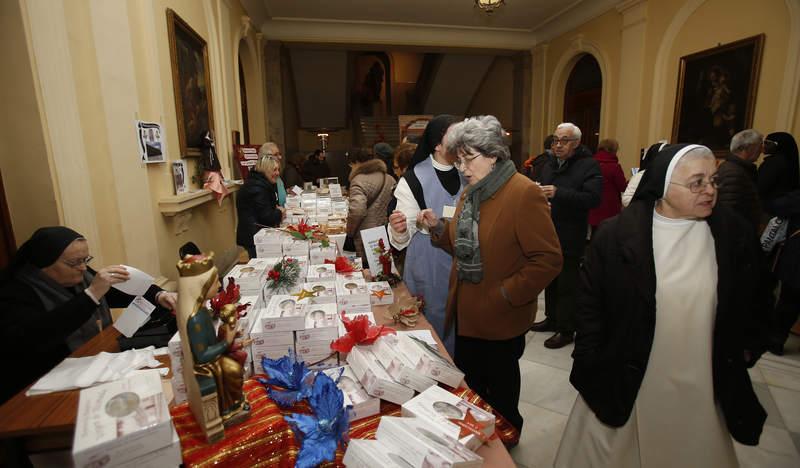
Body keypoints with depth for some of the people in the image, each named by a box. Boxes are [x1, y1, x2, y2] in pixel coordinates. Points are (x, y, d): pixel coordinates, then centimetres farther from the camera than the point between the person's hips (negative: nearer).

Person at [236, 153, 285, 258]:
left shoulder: (265, 183, 11)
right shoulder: (257, 187, -19)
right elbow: (267, 217, -22)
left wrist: (277, 210, -2)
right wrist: (280, 213, -3)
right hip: (252, 237, -9)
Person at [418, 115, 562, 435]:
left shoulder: (524, 193, -19)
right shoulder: (470, 193, 7)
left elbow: (548, 260, -21)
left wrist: (505, 294, -22)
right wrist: (438, 227, -2)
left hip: (500, 319, -7)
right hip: (466, 313, 7)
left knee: (499, 391, 17)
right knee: (468, 384, 22)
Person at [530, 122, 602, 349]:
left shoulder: (589, 165, -9)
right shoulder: (549, 164, 14)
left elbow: (593, 198, -22)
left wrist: (558, 193, -30)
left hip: (570, 237, -7)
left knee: (567, 284, 2)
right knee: (550, 279, 17)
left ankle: (566, 329, 15)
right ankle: (552, 318, 33)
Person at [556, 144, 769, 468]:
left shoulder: (734, 233, -4)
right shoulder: (616, 234, -13)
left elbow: (751, 300, 11)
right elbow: (590, 302, -8)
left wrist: (747, 348, 11)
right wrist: (590, 366, -7)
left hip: (701, 385, 3)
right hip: (626, 380, -2)